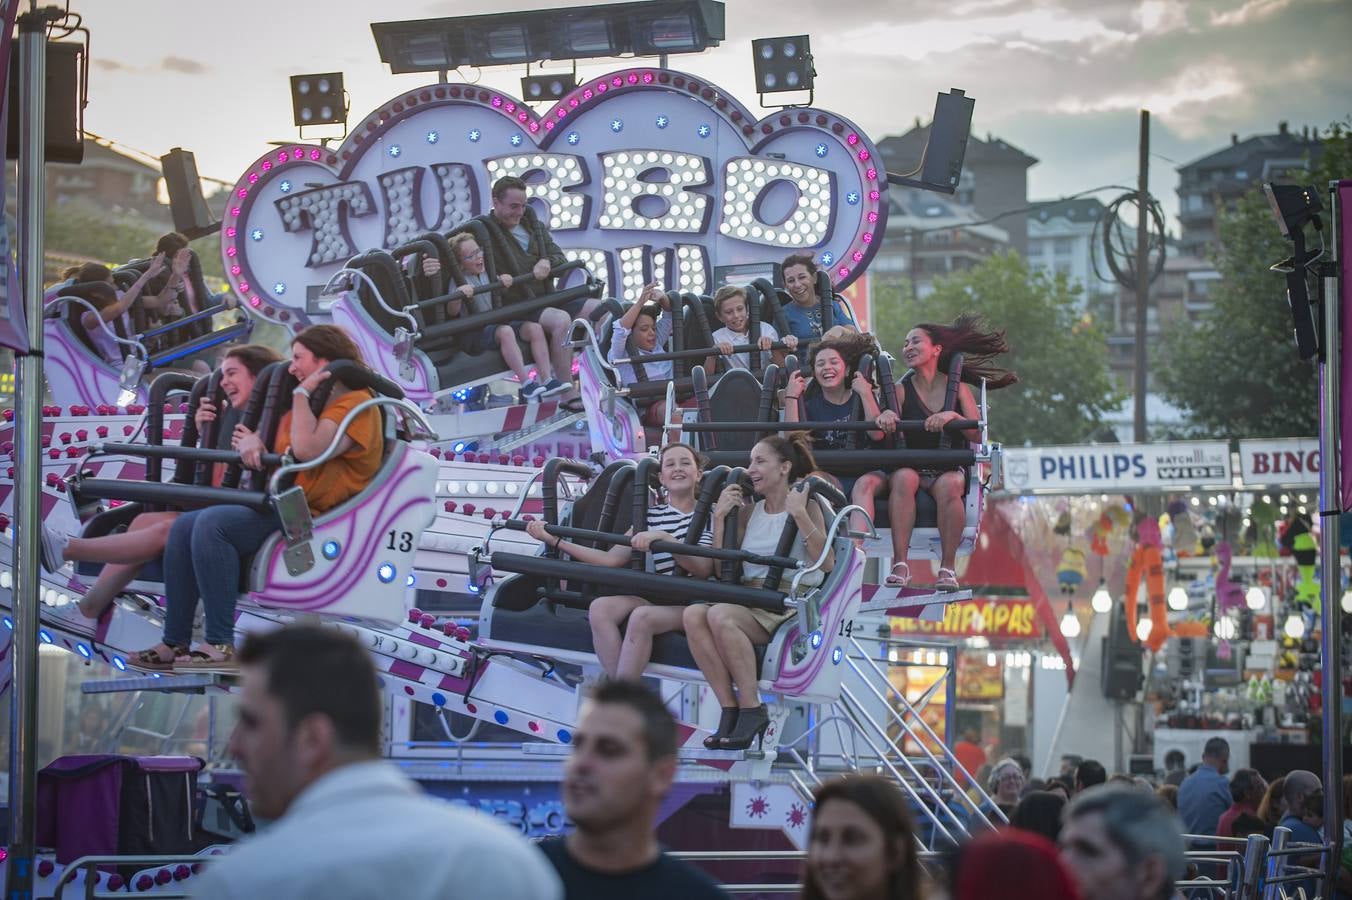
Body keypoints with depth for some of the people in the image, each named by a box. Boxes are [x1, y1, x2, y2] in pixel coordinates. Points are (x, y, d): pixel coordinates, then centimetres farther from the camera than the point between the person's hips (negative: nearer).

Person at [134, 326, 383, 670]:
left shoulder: (356, 403, -6)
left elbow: (307, 448, -23)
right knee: (184, 526, -4)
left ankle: (221, 645, -30)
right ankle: (174, 643, -5)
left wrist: (301, 394, -12)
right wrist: (250, 441, 0)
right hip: (278, 507, 10)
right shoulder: (308, 404, 24)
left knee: (213, 523, -27)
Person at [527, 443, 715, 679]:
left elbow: (703, 570, -10)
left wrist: (664, 538, -23)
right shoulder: (651, 516, 17)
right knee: (600, 607, -24)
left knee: (642, 616, -34)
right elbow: (611, 559, 8)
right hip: (656, 596, 4)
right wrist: (555, 541, 3)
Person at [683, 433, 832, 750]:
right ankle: (730, 710, -26)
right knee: (693, 614, -27)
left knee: (720, 615, -33)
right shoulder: (749, 511, 21)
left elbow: (826, 563, -9)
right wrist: (720, 516, 9)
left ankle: (752, 710, -26)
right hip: (749, 599, 5)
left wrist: (799, 515, -14)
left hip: (790, 602, -5)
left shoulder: (806, 505, 5)